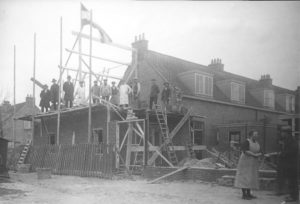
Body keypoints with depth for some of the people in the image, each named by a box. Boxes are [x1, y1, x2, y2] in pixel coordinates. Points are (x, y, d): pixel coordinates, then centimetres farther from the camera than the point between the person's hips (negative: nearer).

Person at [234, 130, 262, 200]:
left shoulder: (256, 143, 10)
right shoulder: (247, 142, -13)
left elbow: (259, 153, 11)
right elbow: (245, 151, -24)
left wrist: (259, 154, -12)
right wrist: (254, 155, -24)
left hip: (253, 164, 8)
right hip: (246, 162, -8)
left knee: (251, 178, 9)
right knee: (244, 178, -6)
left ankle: (248, 193, 16)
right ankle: (244, 195, -4)